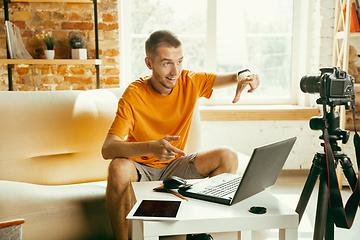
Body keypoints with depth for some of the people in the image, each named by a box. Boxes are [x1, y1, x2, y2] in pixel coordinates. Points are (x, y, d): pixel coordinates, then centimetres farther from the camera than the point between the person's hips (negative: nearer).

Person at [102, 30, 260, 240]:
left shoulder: (190, 82, -8)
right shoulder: (134, 95, -20)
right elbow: (107, 148, -28)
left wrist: (244, 75, -29)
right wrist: (151, 147, -46)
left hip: (175, 165, 4)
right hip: (141, 166, -3)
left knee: (228, 157, -16)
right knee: (119, 168, -36)